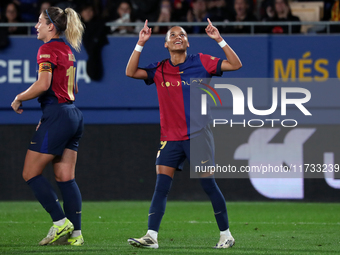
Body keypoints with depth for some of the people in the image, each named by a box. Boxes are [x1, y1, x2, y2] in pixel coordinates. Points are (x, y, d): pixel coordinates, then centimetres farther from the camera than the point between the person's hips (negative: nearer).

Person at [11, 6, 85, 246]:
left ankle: (61, 222, -6)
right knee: (66, 178, 7)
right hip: (73, 114, 9)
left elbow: (43, 84, -23)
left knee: (31, 173, -1)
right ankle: (75, 233, 3)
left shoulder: (48, 49, -11)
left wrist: (19, 98, -9)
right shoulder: (67, 50, 16)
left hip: (56, 115, -9)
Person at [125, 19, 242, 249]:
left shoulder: (201, 62, 1)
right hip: (170, 137, 2)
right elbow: (131, 72, -1)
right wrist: (140, 44, -7)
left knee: (208, 184, -2)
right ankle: (151, 236, -8)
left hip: (198, 135, -2)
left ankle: (226, 234, 9)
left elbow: (235, 65, -2)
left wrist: (219, 40, -12)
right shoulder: (159, 70, 7)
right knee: (161, 186, -6)